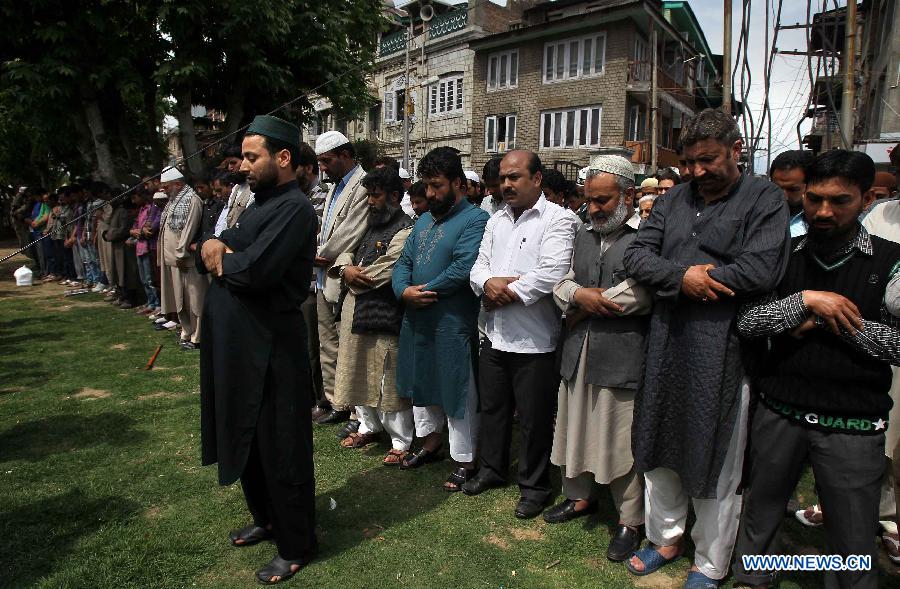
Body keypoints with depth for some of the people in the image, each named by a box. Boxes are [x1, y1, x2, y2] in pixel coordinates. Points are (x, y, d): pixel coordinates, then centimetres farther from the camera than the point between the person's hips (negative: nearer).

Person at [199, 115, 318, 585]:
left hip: (270, 347, -10)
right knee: (245, 439, 21)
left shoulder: (294, 209, -16)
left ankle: (296, 546, 22)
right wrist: (215, 244, -9)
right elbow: (223, 244, 14)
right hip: (238, 341, 10)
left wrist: (220, 260, -8)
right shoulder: (260, 203, 15)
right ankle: (266, 519, 42)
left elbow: (255, 269, -27)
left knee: (280, 449, 4)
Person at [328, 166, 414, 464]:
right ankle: (369, 425, 38)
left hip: (384, 315, -9)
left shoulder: (404, 231, -15)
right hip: (356, 309, 9)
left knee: (389, 380, 0)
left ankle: (402, 442, 14)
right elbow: (347, 249, 15)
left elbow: (381, 274, -21)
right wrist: (345, 267, -7)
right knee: (360, 372, 19)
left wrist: (354, 276, -5)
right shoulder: (371, 224, 14)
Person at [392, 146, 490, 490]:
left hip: (453, 323, -8)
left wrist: (422, 292, -15)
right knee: (421, 384, 20)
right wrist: (405, 291, -11)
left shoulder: (475, 220, -11)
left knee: (457, 391, 3)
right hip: (416, 320, 8)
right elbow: (404, 262, 11)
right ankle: (430, 443, 40)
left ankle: (464, 460, 19)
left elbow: (463, 268, -23)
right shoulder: (424, 220, 15)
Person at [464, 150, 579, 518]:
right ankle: (492, 468, 40)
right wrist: (490, 283, -13)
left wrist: (505, 292, -13)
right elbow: (478, 267, 10)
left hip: (534, 339, -6)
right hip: (494, 334, 7)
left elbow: (551, 274, -21)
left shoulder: (557, 219, -9)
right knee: (492, 407, 19)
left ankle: (534, 485, 26)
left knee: (534, 417, 7)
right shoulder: (497, 221, 13)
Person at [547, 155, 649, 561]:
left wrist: (583, 307, -9)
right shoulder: (584, 234, 15)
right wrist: (580, 294, -10)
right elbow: (561, 284, 13)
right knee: (575, 427, 17)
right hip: (578, 351, 7)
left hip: (623, 355, -6)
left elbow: (638, 294, -20)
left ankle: (630, 520, 24)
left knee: (622, 438, 4)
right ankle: (580, 496, 39)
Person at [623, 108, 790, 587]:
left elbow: (762, 269, -18)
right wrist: (682, 277, -16)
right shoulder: (673, 201, 11)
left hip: (722, 352, -5)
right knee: (661, 447, 17)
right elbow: (637, 255, 1)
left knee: (715, 462, 9)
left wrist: (684, 279, -11)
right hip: (666, 345, 5)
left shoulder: (764, 199, -3)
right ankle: (666, 537, 39)